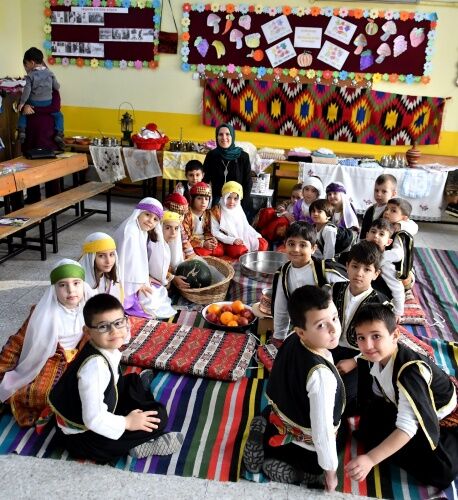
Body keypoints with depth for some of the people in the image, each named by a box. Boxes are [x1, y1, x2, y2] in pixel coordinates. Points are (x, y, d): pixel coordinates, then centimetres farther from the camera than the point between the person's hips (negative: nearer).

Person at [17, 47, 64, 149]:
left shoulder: (30, 75, -8)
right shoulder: (50, 73, 1)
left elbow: (27, 90, -13)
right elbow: (57, 87, 6)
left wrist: (22, 103, -6)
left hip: (34, 103, -1)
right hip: (48, 102, 1)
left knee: (23, 113, 22)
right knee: (59, 115, 16)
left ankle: (22, 131, 5)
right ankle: (59, 134, -5)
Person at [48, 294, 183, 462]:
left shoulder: (108, 349, -8)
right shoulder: (95, 365, -34)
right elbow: (94, 420, -33)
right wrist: (127, 422, -20)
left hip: (98, 417, 9)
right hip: (83, 436, -9)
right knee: (158, 415, -15)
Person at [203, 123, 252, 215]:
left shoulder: (243, 156, -5)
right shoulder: (211, 155, -1)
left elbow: (248, 183, -2)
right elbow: (205, 181, 2)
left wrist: (242, 206, -9)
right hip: (216, 204, 1)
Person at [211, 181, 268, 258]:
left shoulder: (239, 211, 11)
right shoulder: (217, 211, -7)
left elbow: (246, 227, 19)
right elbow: (215, 232, -14)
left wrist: (257, 235, 2)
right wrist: (232, 240, -22)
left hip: (244, 240, 6)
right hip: (228, 243, -6)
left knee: (263, 244, -7)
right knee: (240, 250, -34)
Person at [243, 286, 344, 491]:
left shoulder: (291, 341, -16)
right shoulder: (322, 376, -38)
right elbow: (322, 430, -30)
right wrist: (330, 471, -15)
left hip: (279, 420, 5)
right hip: (305, 445, -5)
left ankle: (263, 433, 9)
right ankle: (276, 466, 4)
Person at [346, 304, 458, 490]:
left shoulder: (410, 371, -41)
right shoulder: (376, 357, -18)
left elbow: (408, 426, -45)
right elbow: (378, 394, 3)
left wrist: (370, 459, -50)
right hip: (412, 407, 6)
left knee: (439, 471, -21)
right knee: (369, 430, -5)